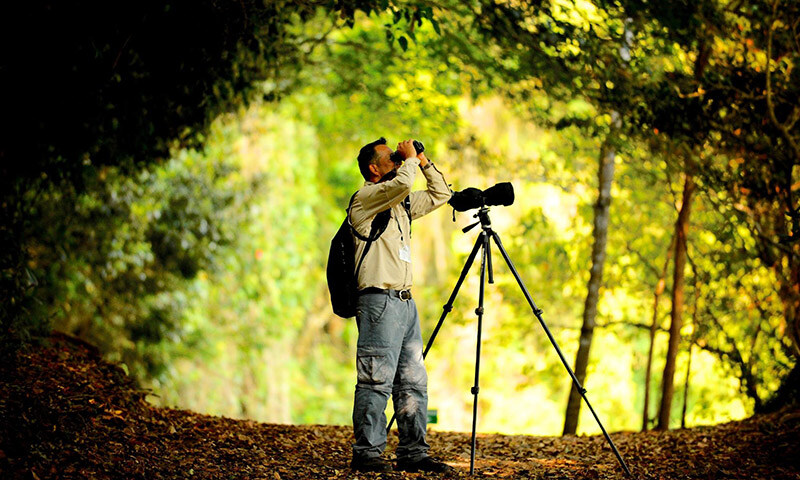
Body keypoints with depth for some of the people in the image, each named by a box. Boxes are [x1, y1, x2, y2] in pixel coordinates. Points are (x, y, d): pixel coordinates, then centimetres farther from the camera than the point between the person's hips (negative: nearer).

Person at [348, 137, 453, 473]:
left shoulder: (401, 203, 20)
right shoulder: (365, 198, -5)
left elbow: (440, 194, 28)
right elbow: (403, 182, -23)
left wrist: (424, 162, 17)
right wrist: (411, 159, -5)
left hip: (405, 301, 9)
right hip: (379, 300, -9)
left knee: (414, 382, 8)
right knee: (377, 381, -9)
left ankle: (413, 452, 12)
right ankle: (366, 453, -4)